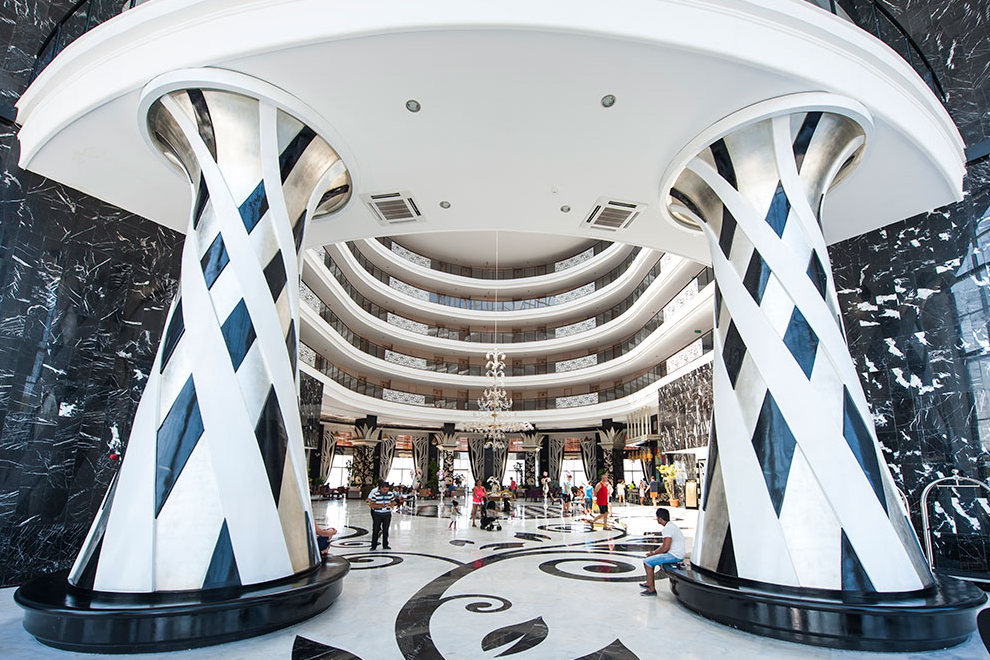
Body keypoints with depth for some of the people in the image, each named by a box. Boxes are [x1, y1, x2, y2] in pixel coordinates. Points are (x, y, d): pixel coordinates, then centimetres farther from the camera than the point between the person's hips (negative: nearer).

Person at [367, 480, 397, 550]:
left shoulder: (390, 494, 0)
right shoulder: (375, 494, -10)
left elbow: (393, 502, 11)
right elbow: (371, 505, -8)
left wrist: (391, 504, -13)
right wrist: (380, 505, -22)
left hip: (387, 514, 3)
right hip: (377, 514, -3)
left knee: (385, 530, 10)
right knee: (375, 530, -1)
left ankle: (385, 545, 22)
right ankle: (374, 546, 10)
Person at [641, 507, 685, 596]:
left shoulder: (667, 528, -20)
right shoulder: (671, 525, 13)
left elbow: (665, 548, -25)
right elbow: (664, 544, 21)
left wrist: (653, 553, -9)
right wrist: (653, 552, 10)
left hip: (674, 556, -11)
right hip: (677, 554, 11)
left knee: (647, 562, -12)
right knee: (651, 558, 24)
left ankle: (652, 589, -7)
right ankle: (649, 583, 29)